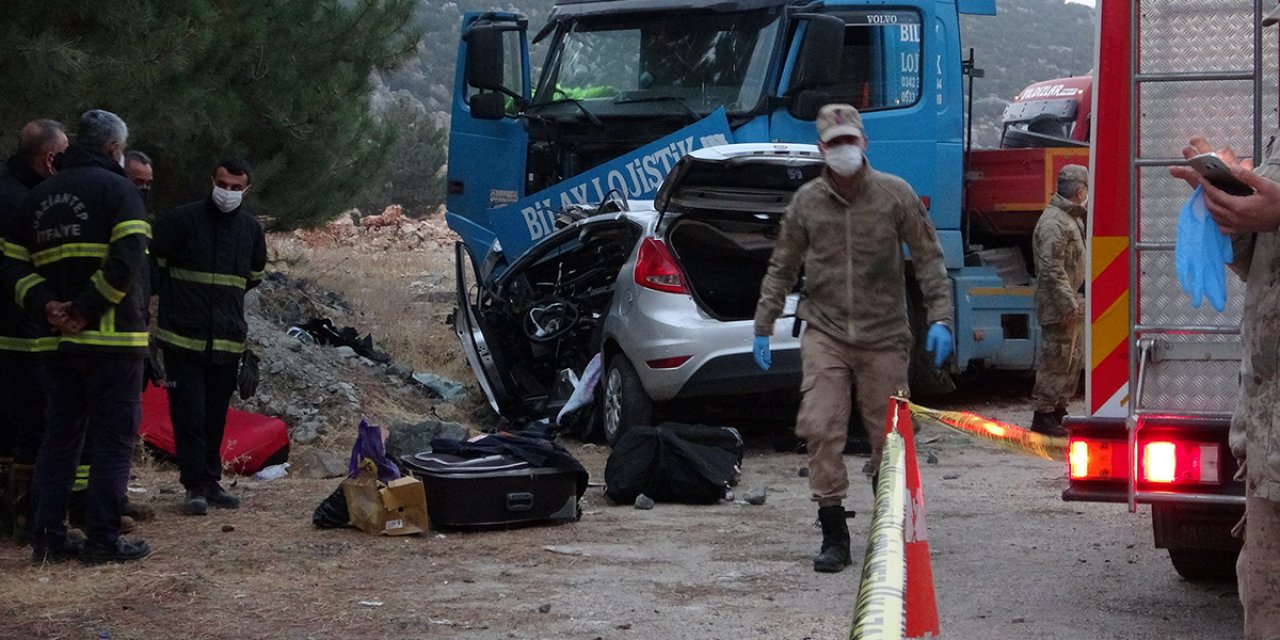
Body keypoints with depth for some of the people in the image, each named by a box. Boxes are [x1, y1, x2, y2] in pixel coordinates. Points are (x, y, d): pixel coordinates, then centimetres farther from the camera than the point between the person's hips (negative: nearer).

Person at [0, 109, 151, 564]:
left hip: (58, 340, 6)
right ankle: (103, 539, -3)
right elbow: (128, 257, -20)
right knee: (113, 439, -1)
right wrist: (87, 308, -15)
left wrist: (45, 304, -3)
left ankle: (48, 538, 9)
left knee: (60, 437, 13)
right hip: (112, 338, -6)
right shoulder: (115, 188, -5)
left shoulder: (39, 196, 15)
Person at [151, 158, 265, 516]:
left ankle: (211, 481, 19)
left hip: (228, 339, 4)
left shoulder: (251, 229, 8)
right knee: (189, 414, -5)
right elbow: (152, 262, -1)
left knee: (216, 415, 10)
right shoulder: (183, 219, -7)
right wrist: (176, 295, 6)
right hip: (183, 337, -4)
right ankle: (196, 485, 0)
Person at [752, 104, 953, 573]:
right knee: (819, 428, -13)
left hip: (884, 336, -1)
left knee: (888, 436, 5)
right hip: (825, 333, 1)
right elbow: (781, 269, 12)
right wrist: (763, 327, 9)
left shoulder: (895, 195, 0)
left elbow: (928, 259, 2)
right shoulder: (806, 202, 4)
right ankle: (834, 535, -8)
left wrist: (940, 319, -7)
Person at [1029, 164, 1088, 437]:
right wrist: (1068, 304, -24)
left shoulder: (1072, 218, 16)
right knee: (1055, 360, -7)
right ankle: (1043, 415, -2)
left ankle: (1058, 410, 22)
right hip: (1059, 306, -10)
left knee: (1074, 360, 14)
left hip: (1073, 304, 10)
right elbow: (1052, 269, -23)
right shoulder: (1053, 222, -18)